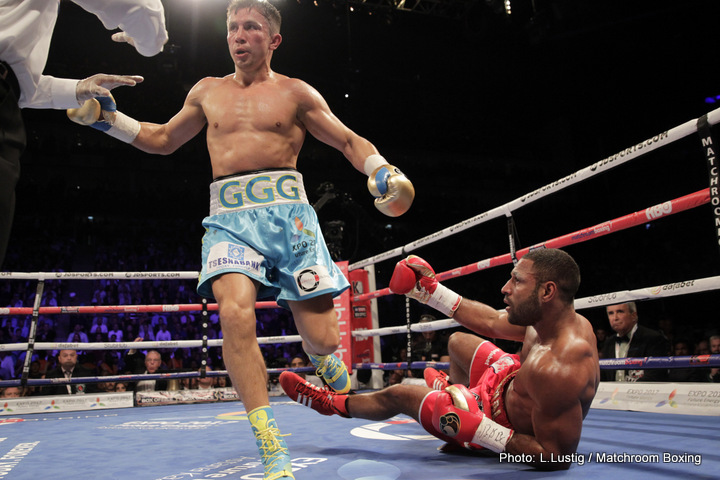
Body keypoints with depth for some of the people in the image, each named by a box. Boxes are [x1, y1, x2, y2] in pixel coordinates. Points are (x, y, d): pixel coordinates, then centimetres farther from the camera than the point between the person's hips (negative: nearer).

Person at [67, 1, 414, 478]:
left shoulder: (296, 93, 11)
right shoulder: (207, 92, 20)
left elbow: (348, 141, 12)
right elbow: (163, 139, 32)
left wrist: (380, 170, -7)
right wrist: (109, 118, 20)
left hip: (287, 210, -1)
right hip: (229, 217, 2)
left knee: (321, 340, -7)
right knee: (235, 314, -27)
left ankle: (327, 365, 35)